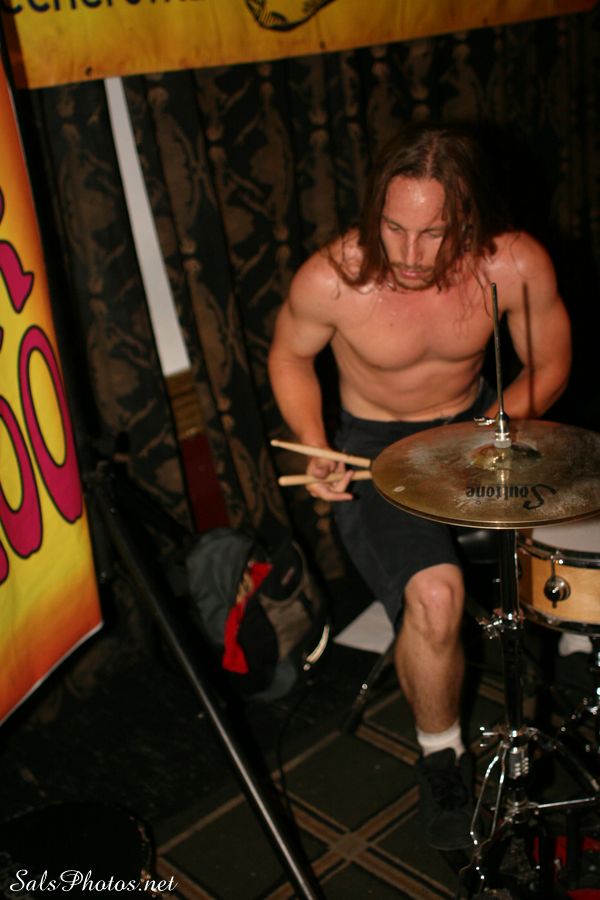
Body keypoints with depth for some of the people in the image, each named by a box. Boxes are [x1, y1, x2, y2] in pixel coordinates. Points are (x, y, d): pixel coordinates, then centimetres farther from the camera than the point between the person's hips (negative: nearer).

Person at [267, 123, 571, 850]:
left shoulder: (517, 264, -20)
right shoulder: (332, 278, -24)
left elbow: (547, 366, -4)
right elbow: (289, 356, -3)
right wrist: (316, 449, -16)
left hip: (478, 422, 3)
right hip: (374, 444, -3)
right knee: (435, 594, -27)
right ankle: (440, 750, 3)